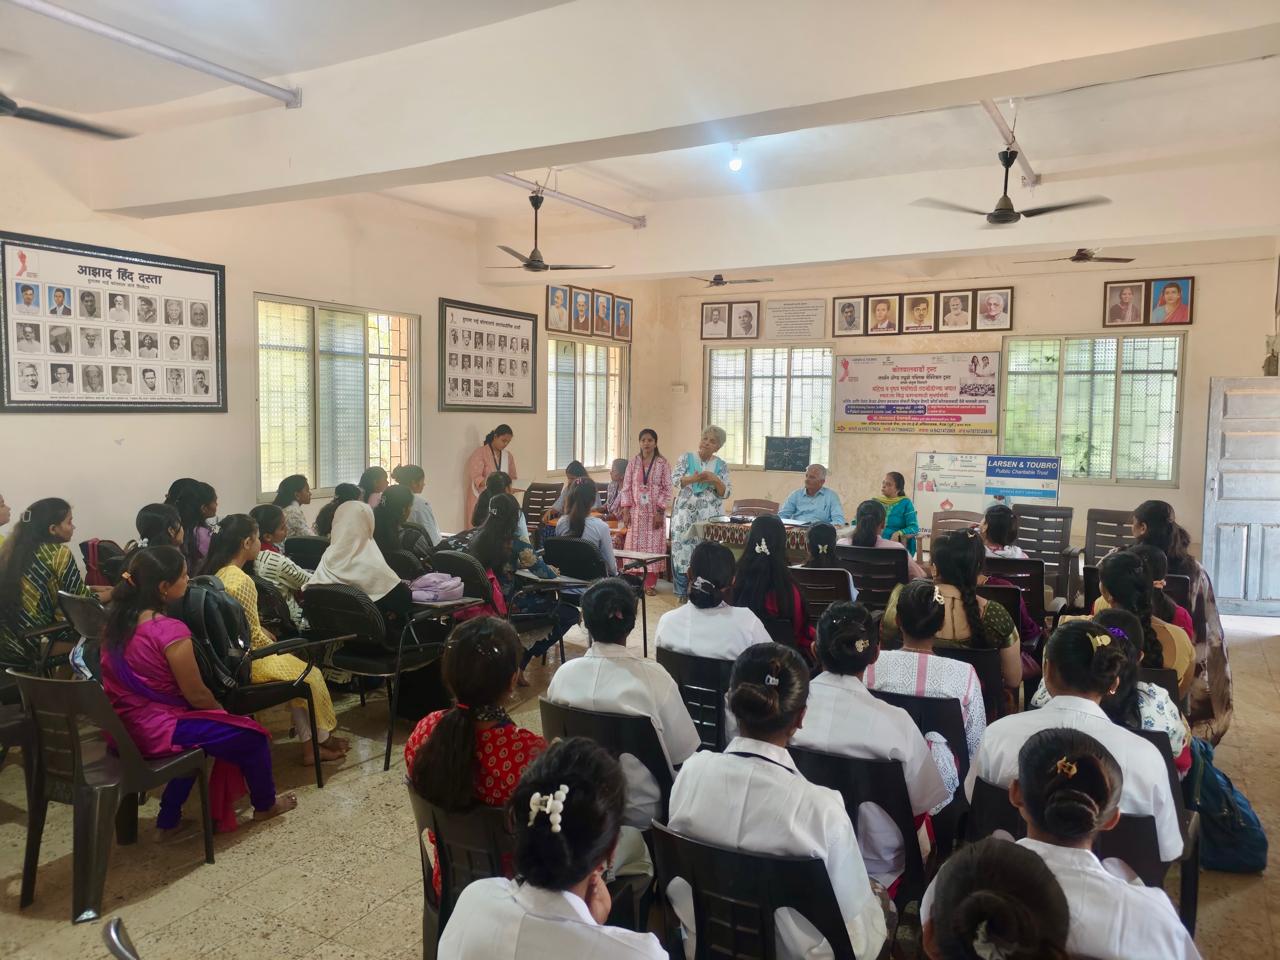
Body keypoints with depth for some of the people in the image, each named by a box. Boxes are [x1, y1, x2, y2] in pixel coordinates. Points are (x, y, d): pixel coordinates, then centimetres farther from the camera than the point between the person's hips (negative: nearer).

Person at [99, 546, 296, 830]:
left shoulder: (117, 619, 0)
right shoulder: (170, 630, -24)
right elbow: (197, 695, -15)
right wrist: (224, 712, 3)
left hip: (120, 727, 8)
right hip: (157, 732, -8)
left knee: (201, 728, 32)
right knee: (251, 735, 9)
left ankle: (169, 817, 34)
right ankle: (265, 805, 34)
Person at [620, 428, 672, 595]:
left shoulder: (662, 463, -2)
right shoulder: (633, 462, 4)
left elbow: (667, 489, -4)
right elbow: (626, 487, 4)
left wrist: (660, 512, -10)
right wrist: (625, 510, -3)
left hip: (654, 511, -2)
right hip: (636, 510, 2)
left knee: (653, 545, 0)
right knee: (634, 544, 2)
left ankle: (650, 584, 5)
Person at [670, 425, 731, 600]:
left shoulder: (721, 466, 7)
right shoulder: (686, 458, 5)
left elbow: (726, 493, 1)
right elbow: (675, 479, -8)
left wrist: (716, 480, -16)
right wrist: (694, 478, -23)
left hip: (710, 517, 0)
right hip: (685, 514, 0)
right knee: (682, 550, -2)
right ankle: (682, 592, 9)